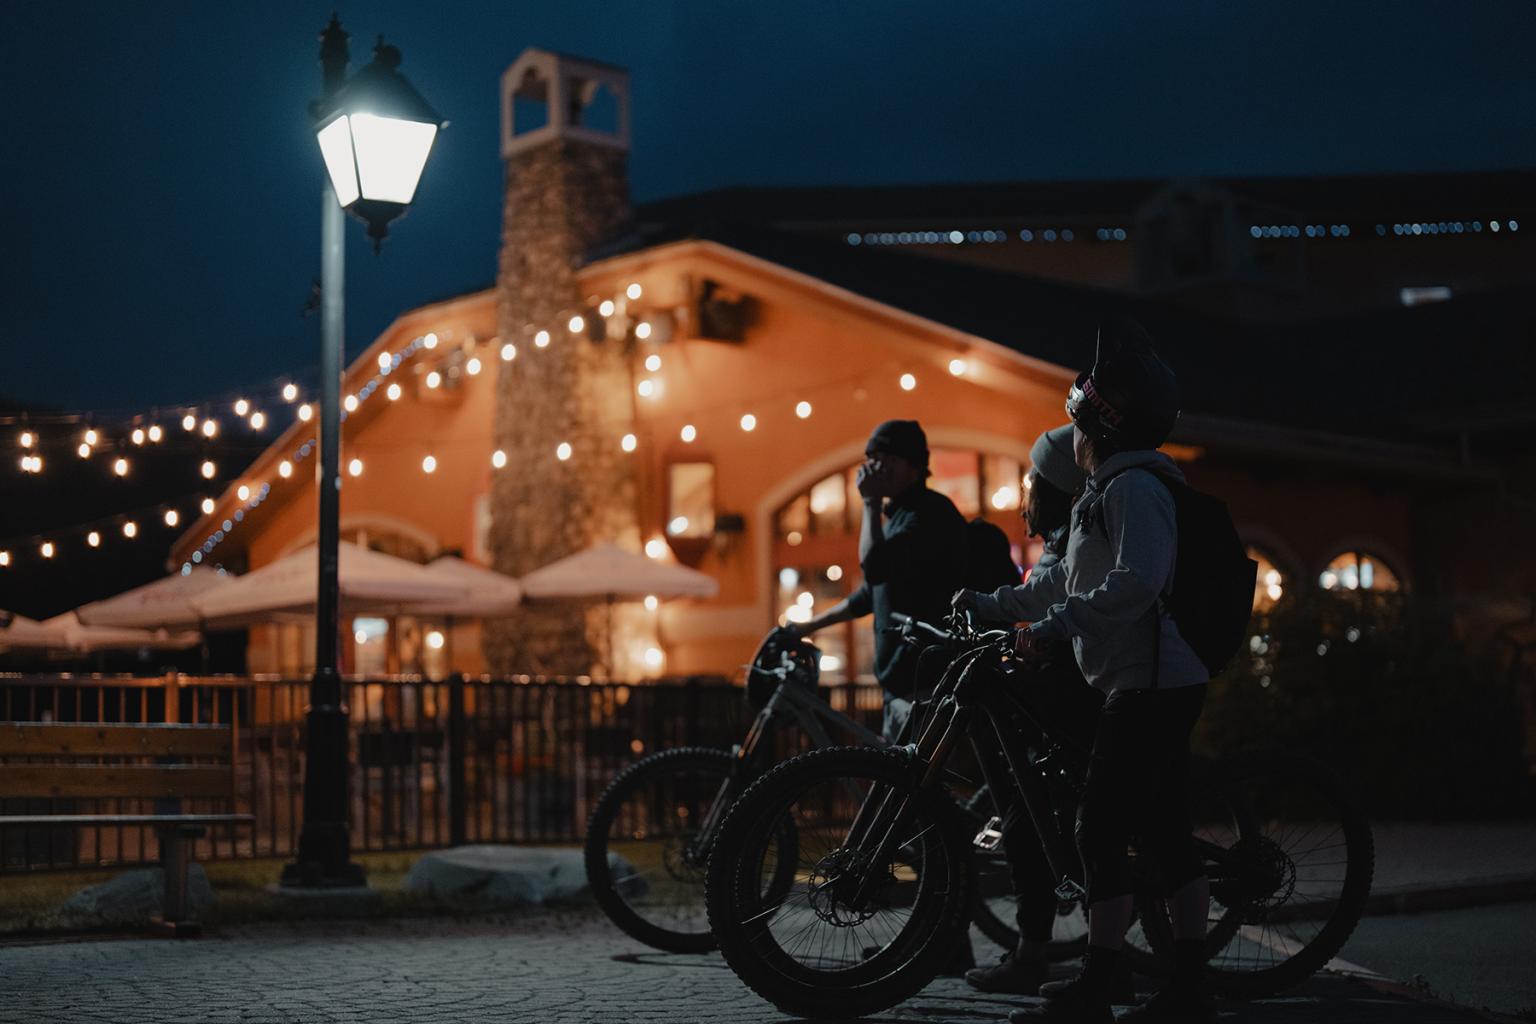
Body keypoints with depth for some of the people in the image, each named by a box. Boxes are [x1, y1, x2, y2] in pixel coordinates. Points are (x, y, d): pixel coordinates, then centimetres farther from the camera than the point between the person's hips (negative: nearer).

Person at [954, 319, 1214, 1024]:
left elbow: (1136, 581, -27)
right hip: (1157, 683, 10)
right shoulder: (1106, 492, 20)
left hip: (1151, 685, -10)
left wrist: (1054, 626, -25)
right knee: (1164, 834, 10)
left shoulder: (1134, 487, -13)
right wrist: (992, 606, 27)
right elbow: (1064, 580, 27)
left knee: (1100, 832, -8)